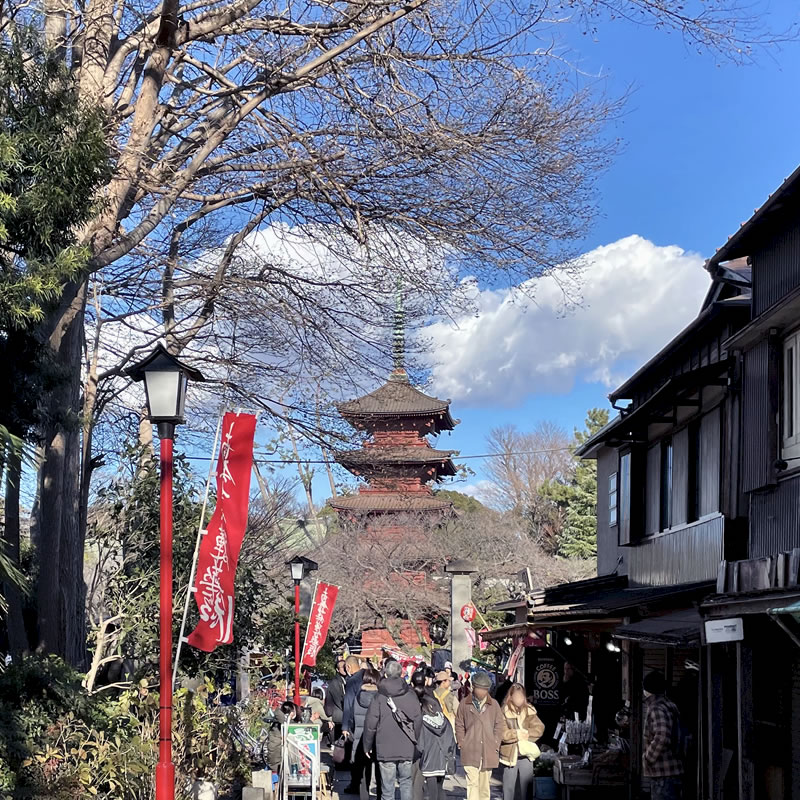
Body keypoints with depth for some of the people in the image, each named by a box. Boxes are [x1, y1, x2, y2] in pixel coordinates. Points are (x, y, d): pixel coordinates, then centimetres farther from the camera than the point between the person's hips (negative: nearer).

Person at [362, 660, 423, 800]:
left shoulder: (380, 696, -5)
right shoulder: (410, 695, 0)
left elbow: (370, 724, -4)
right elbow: (418, 721, 3)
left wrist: (367, 746, 8)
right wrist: (415, 741, 15)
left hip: (385, 749, -2)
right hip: (407, 749, 2)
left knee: (387, 785, 4)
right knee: (406, 781, 13)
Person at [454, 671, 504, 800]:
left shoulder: (493, 704, 7)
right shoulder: (464, 703, 3)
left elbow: (500, 725, 10)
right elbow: (459, 725, 7)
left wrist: (496, 744, 2)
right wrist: (462, 743, 0)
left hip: (489, 751, 2)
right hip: (470, 752, -2)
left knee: (485, 784, 10)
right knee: (472, 783, -8)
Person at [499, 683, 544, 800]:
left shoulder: (529, 711, 3)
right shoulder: (503, 712, -7)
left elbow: (539, 728, -6)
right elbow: (502, 733, -17)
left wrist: (526, 734, -18)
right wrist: (518, 734, -16)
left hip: (526, 755, 2)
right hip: (509, 755, -2)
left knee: (527, 785, 6)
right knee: (508, 788, 7)